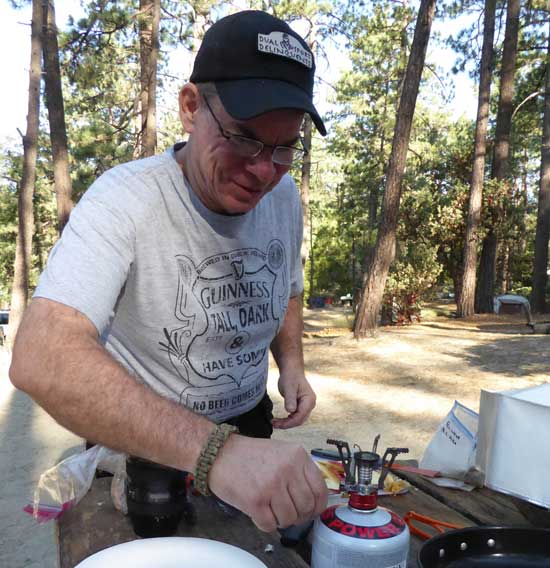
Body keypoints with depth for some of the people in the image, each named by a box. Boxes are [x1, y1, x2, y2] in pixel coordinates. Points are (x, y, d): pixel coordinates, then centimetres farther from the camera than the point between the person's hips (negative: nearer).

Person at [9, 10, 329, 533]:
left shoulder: (284, 197, -9)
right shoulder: (124, 200, -28)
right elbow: (41, 357, -41)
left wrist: (291, 364, -9)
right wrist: (211, 449, -52)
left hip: (249, 428, 5)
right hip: (138, 443, -5)